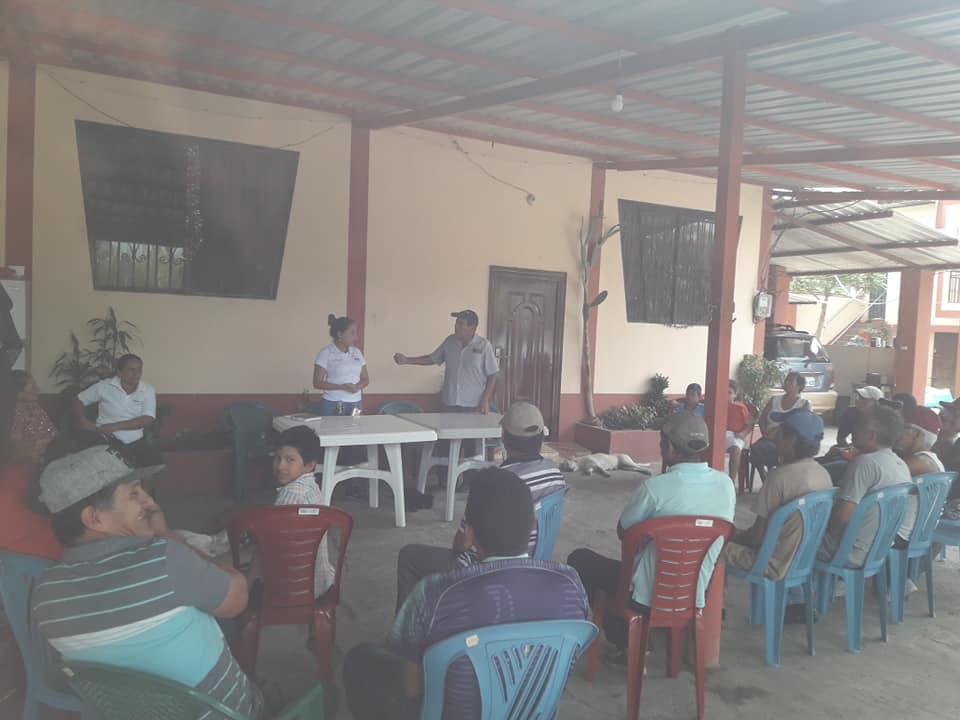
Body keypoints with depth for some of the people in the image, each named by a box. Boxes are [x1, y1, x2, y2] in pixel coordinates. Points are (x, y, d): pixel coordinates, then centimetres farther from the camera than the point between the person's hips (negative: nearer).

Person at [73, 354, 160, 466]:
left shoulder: (148, 390, 2)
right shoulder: (104, 386, 3)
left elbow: (148, 419, -8)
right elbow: (79, 401, 13)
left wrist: (115, 426, -16)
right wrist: (83, 421, -8)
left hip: (134, 441, 0)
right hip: (104, 437, 0)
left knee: (154, 460, -28)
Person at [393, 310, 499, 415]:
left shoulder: (484, 346, -10)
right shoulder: (449, 341, 2)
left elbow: (492, 375, -6)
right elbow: (432, 359, 13)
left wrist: (485, 400, -11)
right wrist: (407, 360, 4)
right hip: (449, 403, 4)